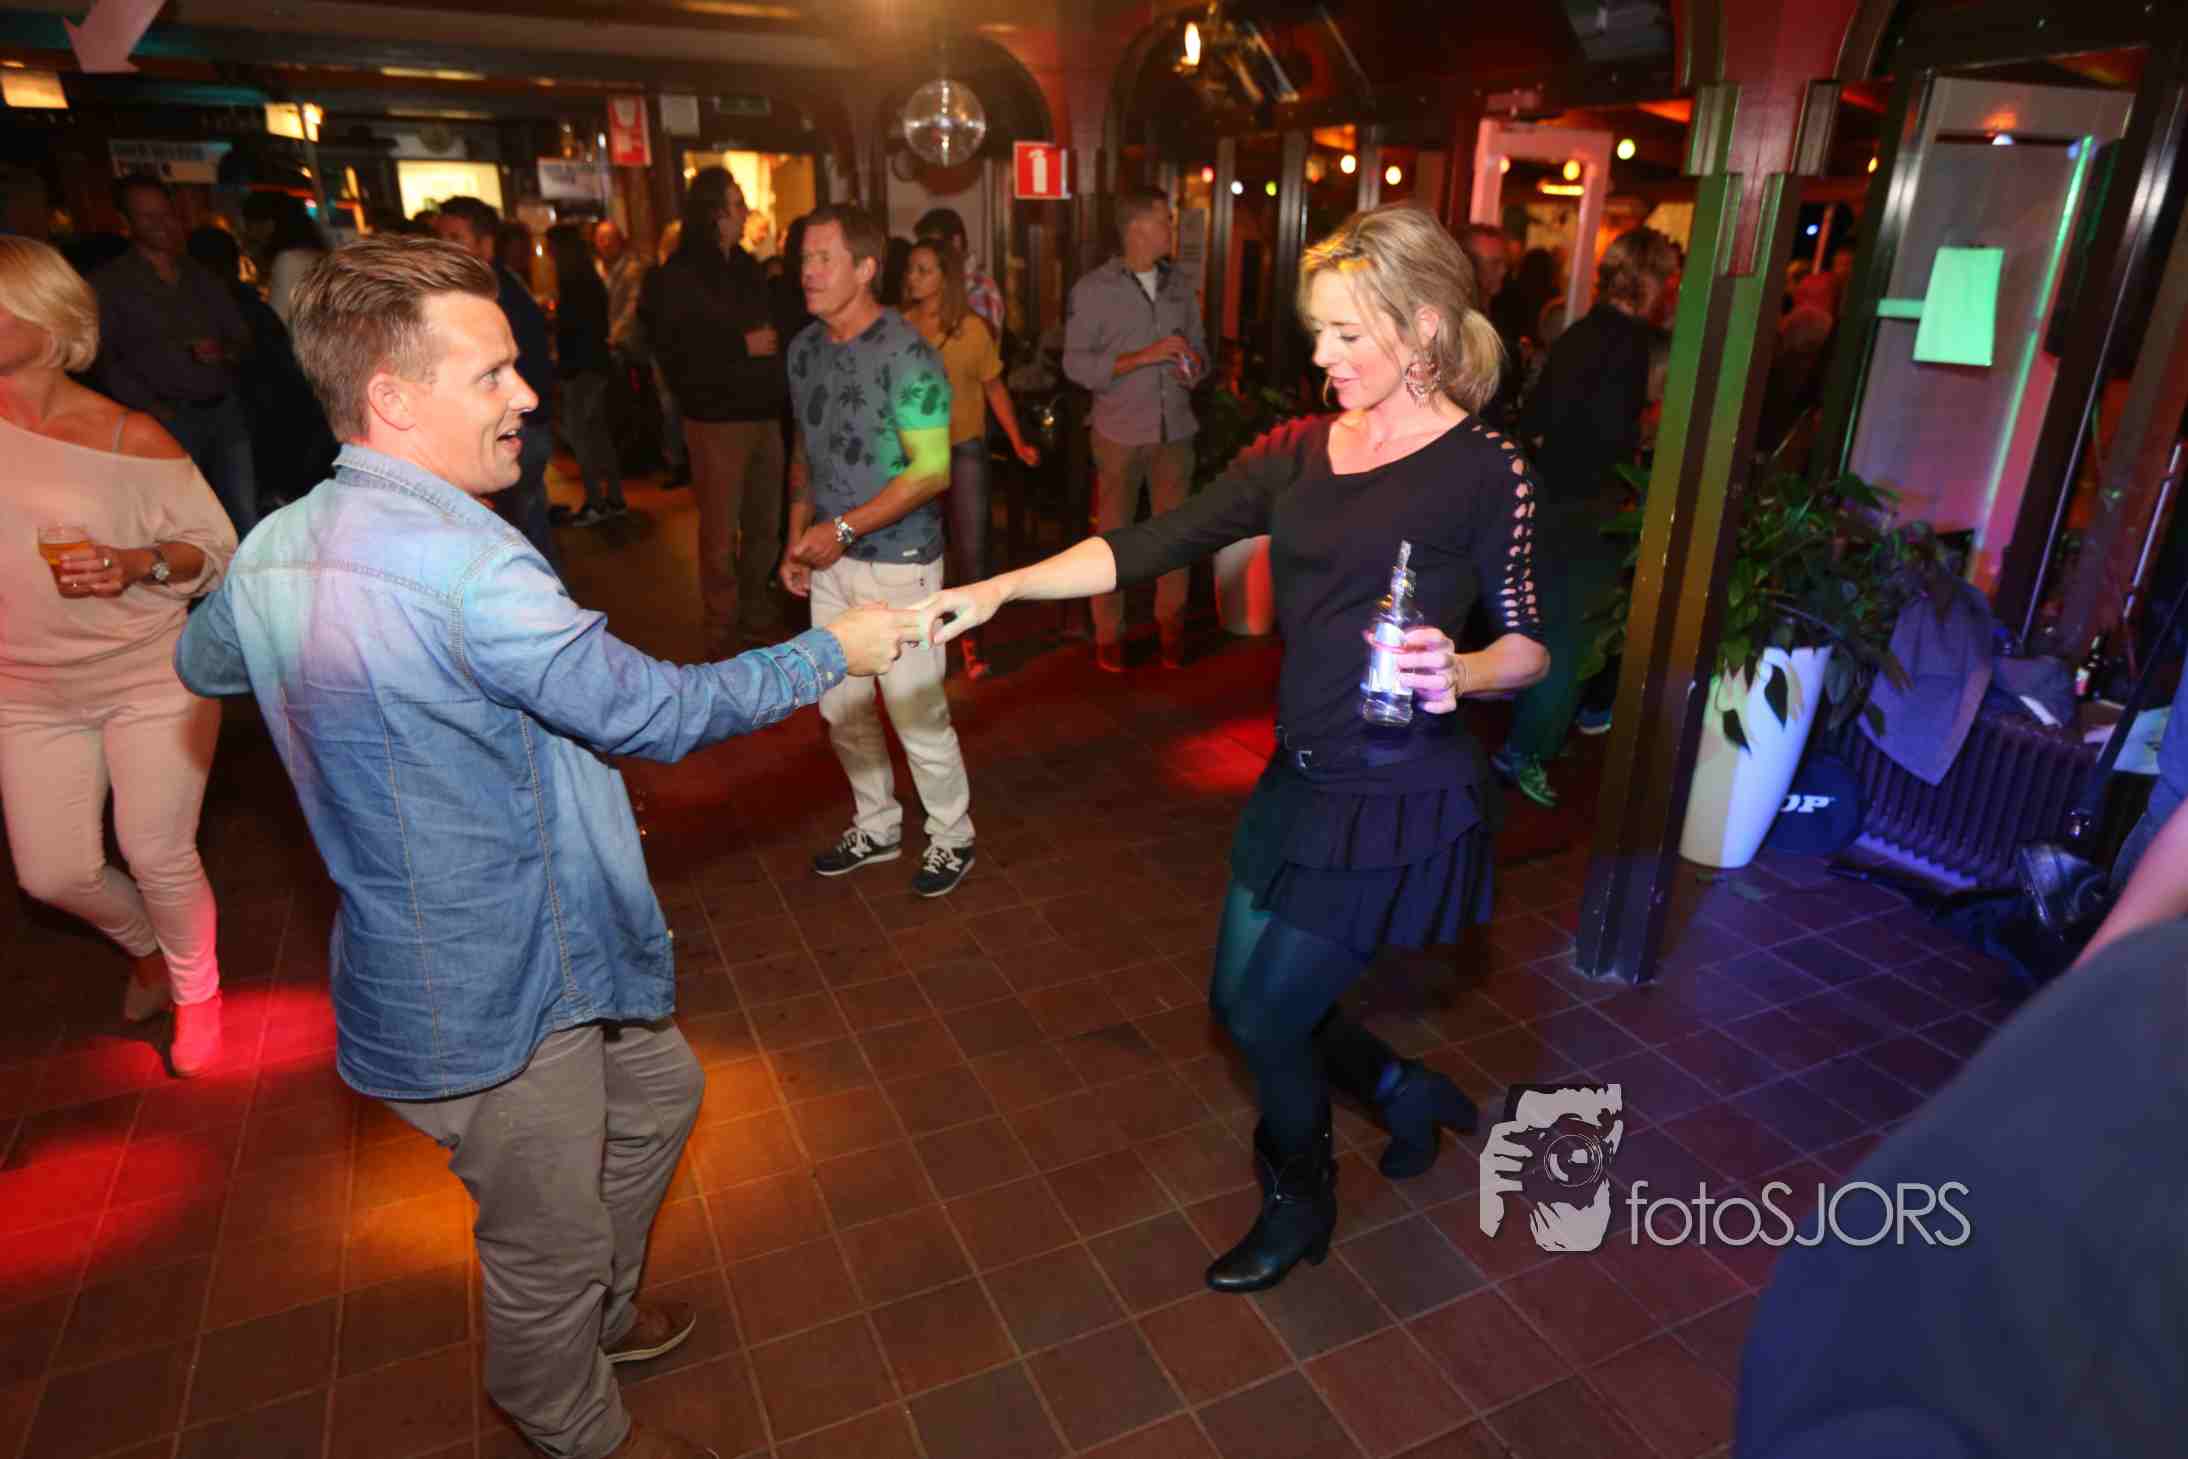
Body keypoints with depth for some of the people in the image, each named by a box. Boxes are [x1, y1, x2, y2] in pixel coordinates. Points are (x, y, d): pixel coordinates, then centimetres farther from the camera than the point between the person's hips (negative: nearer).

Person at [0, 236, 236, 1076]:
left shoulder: (130, 437, -9)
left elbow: (217, 550, -5)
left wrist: (139, 565, -23)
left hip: (151, 677, -3)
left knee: (157, 854, 1)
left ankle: (196, 993, 26)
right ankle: (147, 947, 39)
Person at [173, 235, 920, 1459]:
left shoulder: (275, 548, -1)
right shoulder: (466, 561, -30)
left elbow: (204, 662, 20)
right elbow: (650, 712, -24)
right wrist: (831, 653, -13)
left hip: (437, 950, 9)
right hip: (496, 996, -9)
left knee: (659, 1091, 28)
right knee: (551, 1242, 14)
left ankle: (597, 1312, 50)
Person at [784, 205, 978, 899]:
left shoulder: (905, 354, -15)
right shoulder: (804, 348, 6)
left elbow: (932, 470, -17)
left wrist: (841, 529, -19)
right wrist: (798, 539, 7)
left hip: (897, 560, -7)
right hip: (832, 558, 7)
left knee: (917, 712, 1)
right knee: (841, 706, 15)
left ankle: (951, 836, 23)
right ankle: (877, 826, 35)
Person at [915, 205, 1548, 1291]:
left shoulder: (1484, 472, -12)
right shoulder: (1298, 451, 3)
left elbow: (1529, 644, -4)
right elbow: (1154, 546, -4)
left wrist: (1458, 673, -26)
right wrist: (999, 589, -12)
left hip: (1397, 803, -6)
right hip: (1299, 783, 7)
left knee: (1266, 1016, 4)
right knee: (1241, 1001, 17)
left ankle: (1300, 1205, 35)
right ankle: (1407, 1091, 44)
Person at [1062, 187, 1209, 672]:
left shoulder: (1180, 285, 9)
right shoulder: (1093, 289, -4)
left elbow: (1199, 346, 17)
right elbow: (1077, 364, -10)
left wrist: (1195, 365, -8)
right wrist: (1145, 357, -18)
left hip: (1175, 429, 4)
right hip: (1121, 433, -3)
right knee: (1113, 534, 5)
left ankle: (1171, 624, 20)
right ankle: (1108, 634, 15)